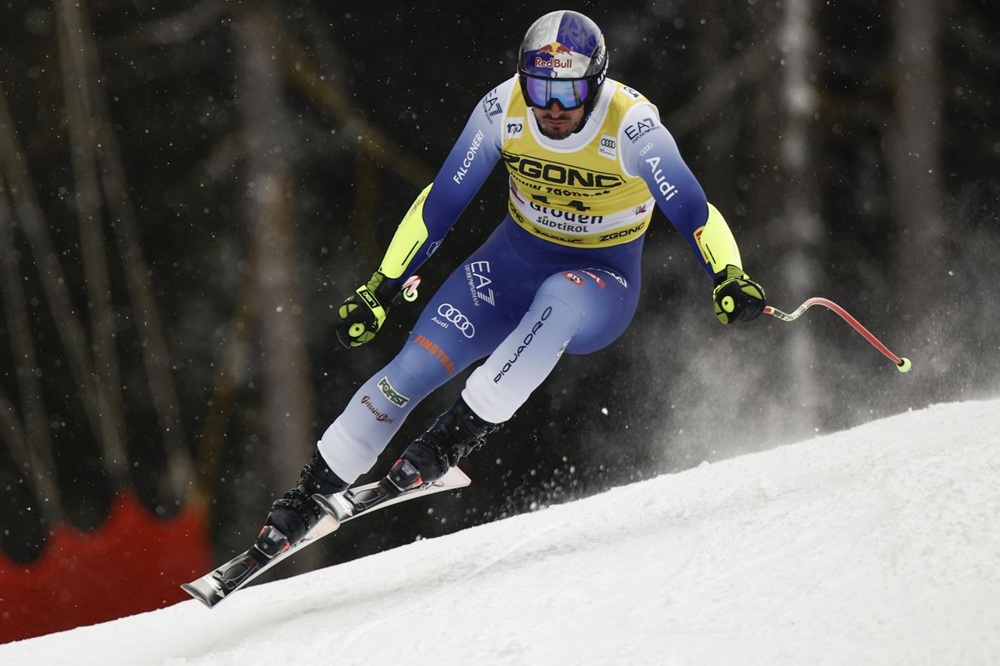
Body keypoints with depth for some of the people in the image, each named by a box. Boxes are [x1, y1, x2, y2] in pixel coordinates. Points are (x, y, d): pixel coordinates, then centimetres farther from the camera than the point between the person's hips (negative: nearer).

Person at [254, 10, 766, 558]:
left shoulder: (631, 127, -25)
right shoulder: (502, 109, -16)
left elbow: (692, 211, -29)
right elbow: (441, 202, -7)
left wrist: (729, 278, -48)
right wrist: (382, 288, -6)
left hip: (602, 277, -3)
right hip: (514, 261, 3)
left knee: (558, 300, -40)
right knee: (414, 368, -13)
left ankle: (456, 435, -29)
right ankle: (308, 496, 0)